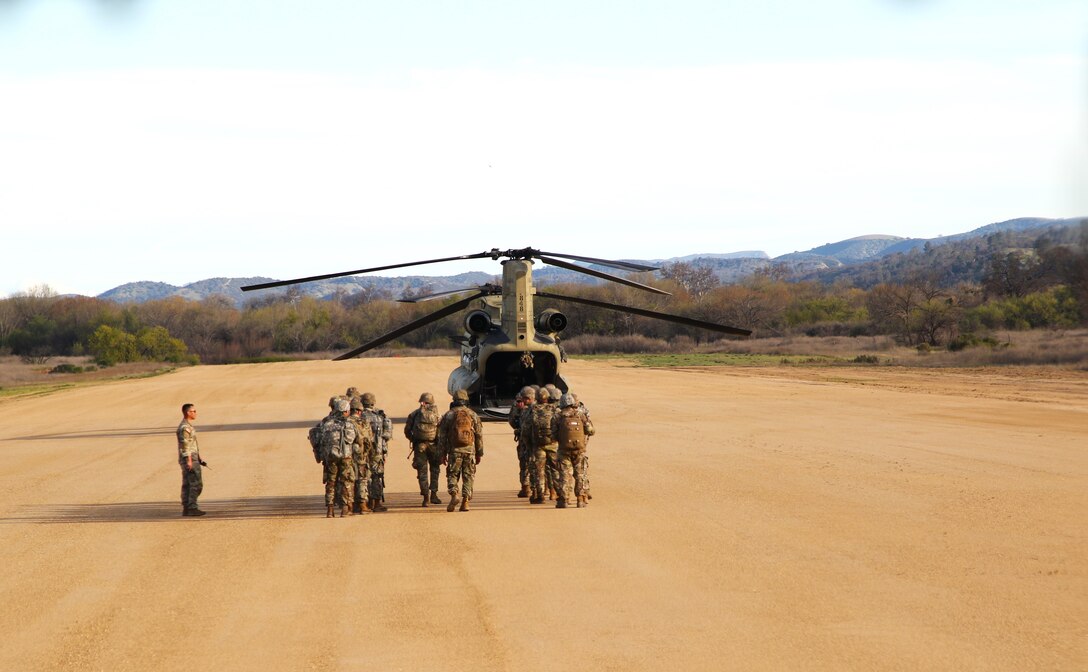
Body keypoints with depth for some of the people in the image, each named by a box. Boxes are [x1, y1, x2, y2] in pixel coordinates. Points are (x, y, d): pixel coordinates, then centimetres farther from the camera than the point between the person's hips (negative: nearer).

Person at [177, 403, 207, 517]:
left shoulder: (188, 426, 17)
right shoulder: (185, 427, -15)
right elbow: (185, 446, -20)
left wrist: (199, 459, 24)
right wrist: (189, 462, -23)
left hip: (191, 460, 10)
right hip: (190, 460, -10)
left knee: (187, 485, 9)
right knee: (196, 484, -10)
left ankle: (186, 509, 10)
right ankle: (192, 508, -11)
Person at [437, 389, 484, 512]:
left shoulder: (448, 415, 3)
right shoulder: (473, 415, 6)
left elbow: (442, 436, 3)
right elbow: (479, 436, 6)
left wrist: (443, 454, 8)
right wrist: (479, 453, 12)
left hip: (454, 450, -1)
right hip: (469, 450, 1)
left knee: (452, 474, 8)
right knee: (468, 476, 7)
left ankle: (454, 495, -15)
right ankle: (465, 501, 0)